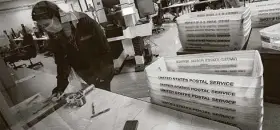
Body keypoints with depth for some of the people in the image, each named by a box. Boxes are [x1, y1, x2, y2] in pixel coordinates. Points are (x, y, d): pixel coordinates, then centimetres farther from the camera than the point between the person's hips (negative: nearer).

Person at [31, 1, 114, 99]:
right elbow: (61, 61, -2)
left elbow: (103, 45, -16)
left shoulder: (83, 21, -21)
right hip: (84, 75, 4)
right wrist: (61, 85, -10)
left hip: (101, 69, -4)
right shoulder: (54, 37, -5)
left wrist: (108, 67, -15)